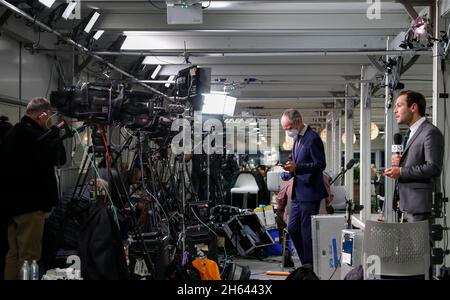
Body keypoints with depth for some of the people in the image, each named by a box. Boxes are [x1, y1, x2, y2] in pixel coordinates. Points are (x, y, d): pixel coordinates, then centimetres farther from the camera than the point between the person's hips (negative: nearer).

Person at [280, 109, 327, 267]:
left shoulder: (313, 138, -15)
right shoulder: (297, 138, 14)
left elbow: (320, 164, -19)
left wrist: (296, 167, -27)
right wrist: (289, 172, 7)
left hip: (310, 193, -9)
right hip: (298, 192, 10)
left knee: (307, 232, -2)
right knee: (292, 229, 13)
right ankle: (306, 263, 25)